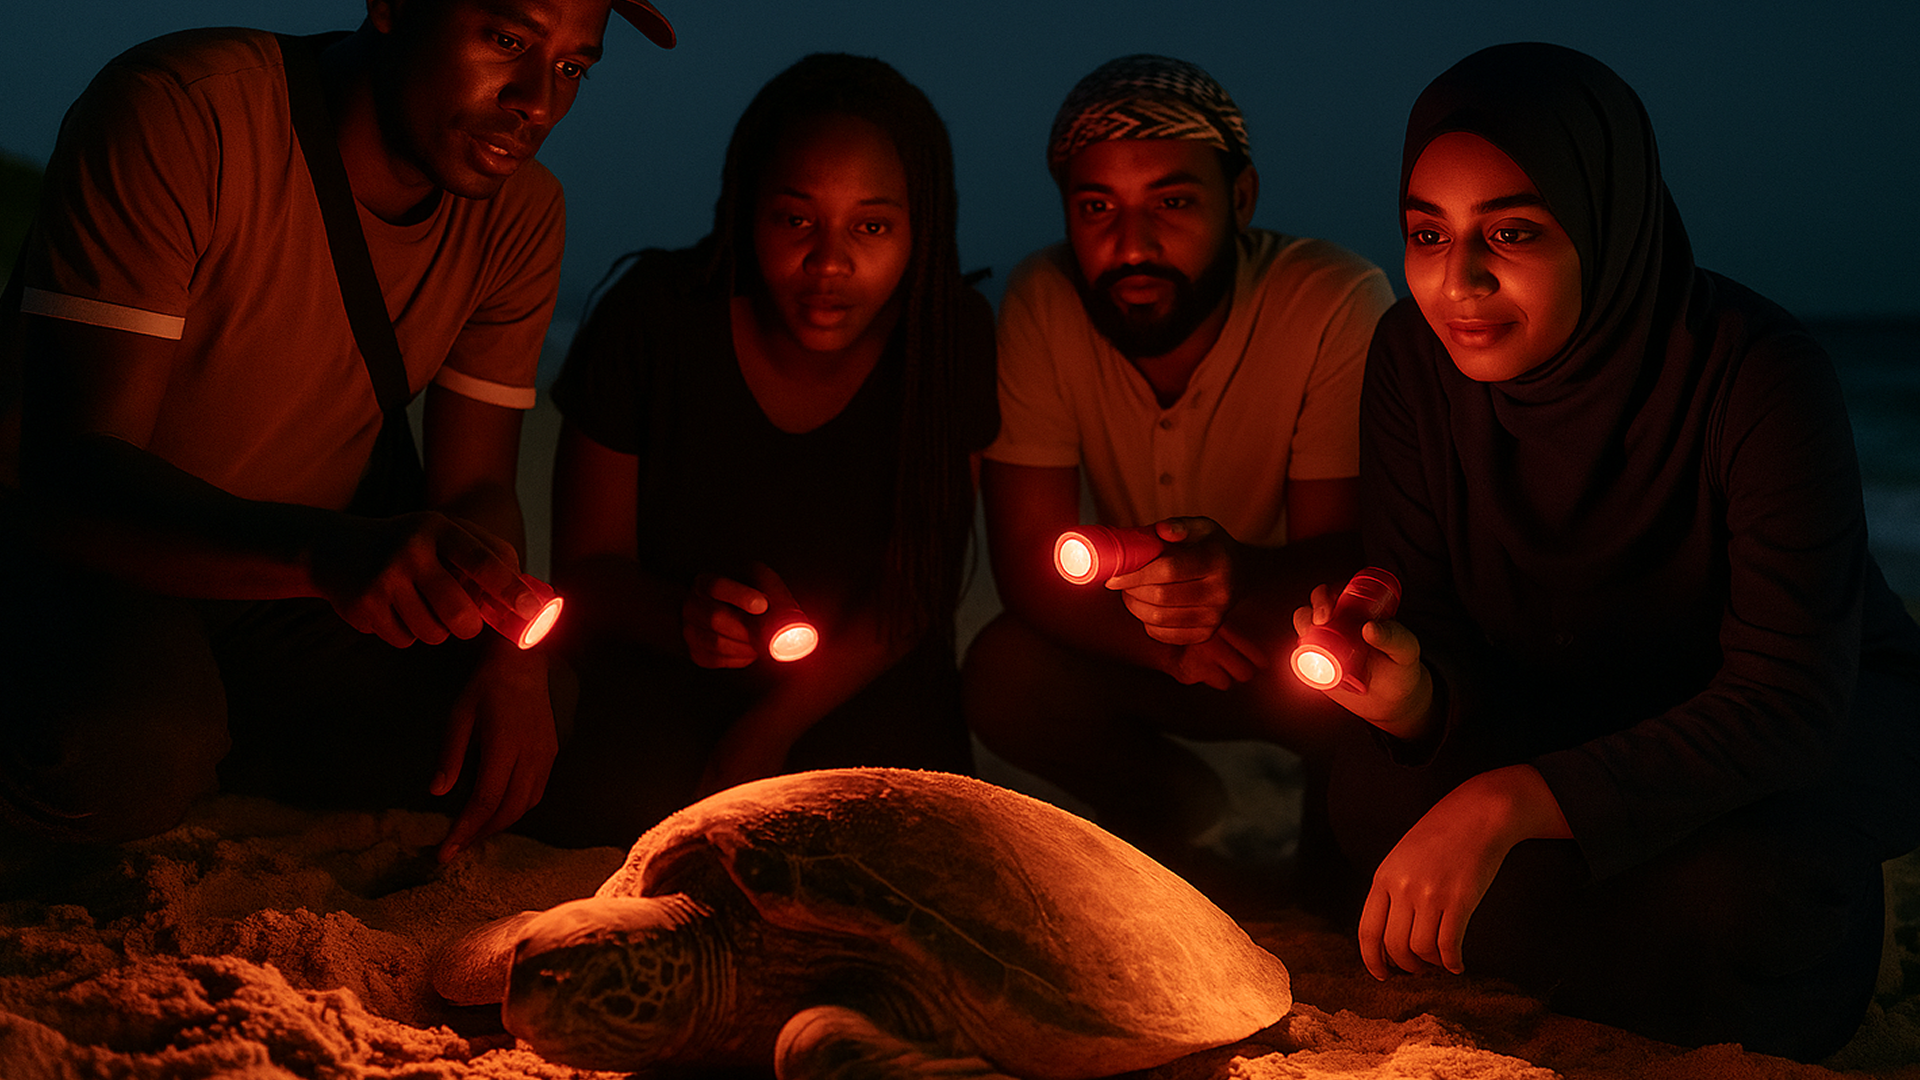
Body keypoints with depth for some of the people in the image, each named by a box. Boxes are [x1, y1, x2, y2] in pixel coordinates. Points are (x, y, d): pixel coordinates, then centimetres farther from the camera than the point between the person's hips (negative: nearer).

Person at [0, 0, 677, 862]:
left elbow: (475, 489, -1)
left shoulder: (520, 212, -5)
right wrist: (325, 554, -50)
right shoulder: (177, 115, -25)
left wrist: (513, 657, -23)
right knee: (124, 756, -37)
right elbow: (70, 474, -32)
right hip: (93, 555, -6)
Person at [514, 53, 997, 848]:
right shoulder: (653, 319, -17)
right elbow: (586, 565, -9)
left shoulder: (955, 342, -15)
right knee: (617, 814, -29)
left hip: (864, 687, 1)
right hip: (663, 674, -1)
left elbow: (917, 593, -7)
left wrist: (772, 727, -17)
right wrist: (684, 619, -32)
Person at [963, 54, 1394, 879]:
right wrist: (1163, 638, -35)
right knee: (1001, 673, -24)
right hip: (1138, 650, 3)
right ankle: (1172, 806, 7)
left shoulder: (1338, 302, -24)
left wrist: (1238, 577, -46)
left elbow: (1351, 557, -23)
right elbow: (1027, 562, -16)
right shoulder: (1042, 305, -16)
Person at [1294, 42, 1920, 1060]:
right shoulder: (1414, 352, -17)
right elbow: (1426, 616, -12)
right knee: (1370, 792, -23)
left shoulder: (1756, 375, -32)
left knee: (1741, 886, -36)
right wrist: (1412, 694, -39)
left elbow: (1790, 702, -37)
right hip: (1570, 709, 4)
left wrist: (1509, 802, -49)